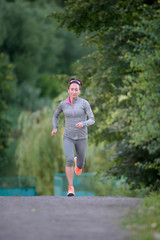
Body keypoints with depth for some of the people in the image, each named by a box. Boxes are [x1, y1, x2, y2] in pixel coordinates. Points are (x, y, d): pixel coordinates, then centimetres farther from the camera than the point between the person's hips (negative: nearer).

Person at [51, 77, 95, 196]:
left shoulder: (84, 103, -7)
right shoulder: (63, 104, 0)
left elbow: (92, 120, -11)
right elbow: (56, 115, 20)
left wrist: (83, 124, -32)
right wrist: (55, 128, 4)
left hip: (81, 138, 0)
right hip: (68, 138, 0)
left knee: (80, 166, 14)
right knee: (69, 160, -26)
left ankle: (78, 161, 54)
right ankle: (71, 188, -17)